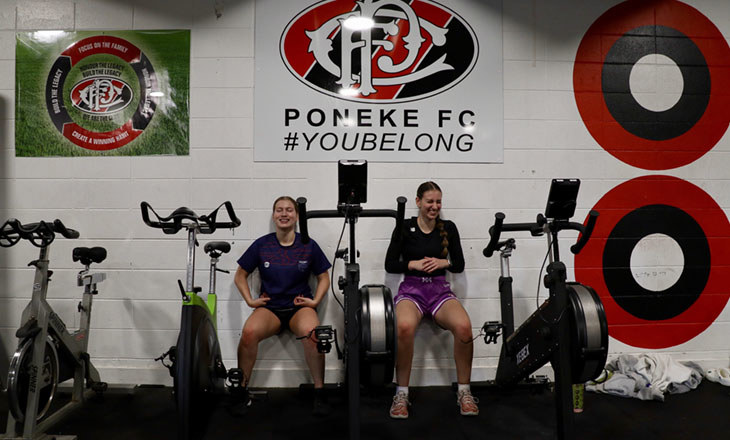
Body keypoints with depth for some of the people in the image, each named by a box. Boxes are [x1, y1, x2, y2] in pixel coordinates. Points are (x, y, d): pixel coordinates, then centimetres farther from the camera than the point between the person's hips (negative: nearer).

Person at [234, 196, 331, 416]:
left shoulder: (308, 245, 3)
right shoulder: (261, 245, 4)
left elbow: (323, 277, 13)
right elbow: (240, 275, 13)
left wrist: (315, 300, -1)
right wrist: (250, 300, 2)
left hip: (300, 306, -1)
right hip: (269, 307, 1)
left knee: (311, 332, -35)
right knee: (249, 332, -32)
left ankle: (319, 393, -17)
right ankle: (241, 389, -11)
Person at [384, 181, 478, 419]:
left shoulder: (449, 228, 9)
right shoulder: (405, 227, 2)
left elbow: (459, 265, 11)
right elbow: (390, 265, 2)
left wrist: (443, 262, -8)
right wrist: (414, 264, -12)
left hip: (440, 290, 2)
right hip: (411, 289, -2)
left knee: (464, 326, -31)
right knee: (405, 327, -37)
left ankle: (464, 392, -10)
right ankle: (401, 394, -18)